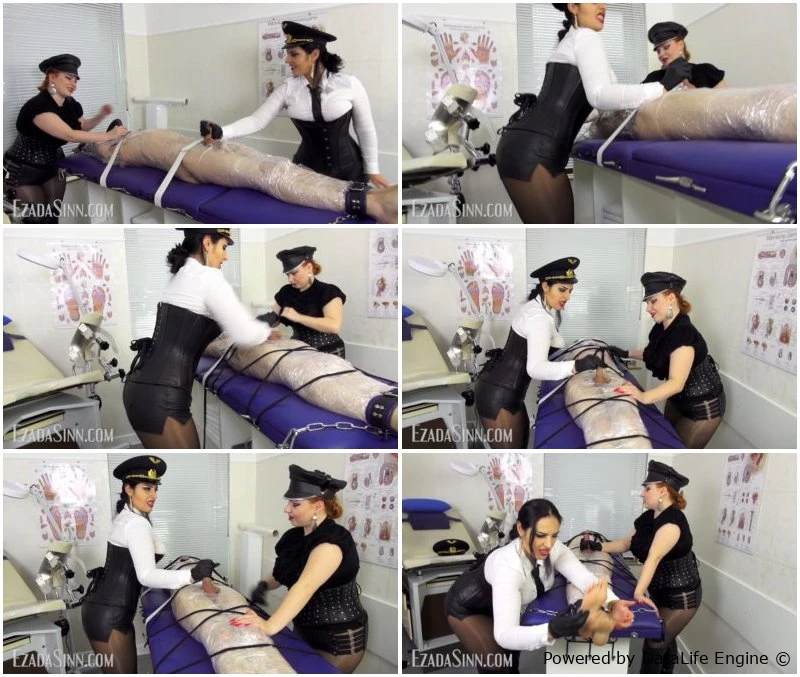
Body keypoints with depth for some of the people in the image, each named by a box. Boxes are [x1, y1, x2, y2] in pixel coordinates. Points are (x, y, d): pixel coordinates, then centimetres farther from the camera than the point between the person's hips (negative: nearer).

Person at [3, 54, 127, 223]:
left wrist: (100, 116, -3)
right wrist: (109, 135, -33)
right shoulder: (37, 106, -30)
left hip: (52, 166, 7)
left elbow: (82, 126, 18)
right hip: (22, 171, -7)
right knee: (37, 219, -9)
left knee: (53, 217, 0)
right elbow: (70, 135, -36)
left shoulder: (71, 105, -4)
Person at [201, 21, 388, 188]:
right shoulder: (287, 89, -5)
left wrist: (372, 170, 2)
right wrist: (221, 132, -24)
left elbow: (365, 129, -2)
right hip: (308, 170, 2)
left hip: (348, 170, -2)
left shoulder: (349, 84, -10)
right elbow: (257, 120, -9)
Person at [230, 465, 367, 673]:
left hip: (338, 639, -8)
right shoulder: (294, 537, 1)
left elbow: (306, 586, -38)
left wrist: (270, 626, -50)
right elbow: (285, 573, 16)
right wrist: (265, 584, -7)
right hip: (304, 630, 8)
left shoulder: (332, 541, -25)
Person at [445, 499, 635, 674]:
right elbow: (504, 634, -52)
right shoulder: (507, 564, -45)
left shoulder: (554, 549, -25)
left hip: (503, 603, 7)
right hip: (468, 607, -6)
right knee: (496, 664, -18)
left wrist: (613, 603, -55)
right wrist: (552, 631, -68)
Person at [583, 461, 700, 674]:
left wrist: (638, 594, -46)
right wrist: (597, 547, 1)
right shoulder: (647, 518, 0)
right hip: (660, 592, 8)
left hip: (681, 597, -8)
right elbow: (626, 544, 13)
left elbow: (653, 558, -38)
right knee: (664, 639, 20)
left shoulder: (673, 521, -27)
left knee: (654, 646, -4)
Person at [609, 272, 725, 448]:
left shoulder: (684, 333, -32)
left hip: (702, 408, -9)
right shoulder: (662, 328, -4)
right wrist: (626, 353, 11)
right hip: (678, 400, 9)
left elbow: (676, 383, -42)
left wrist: (644, 397, -56)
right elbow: (654, 354, 19)